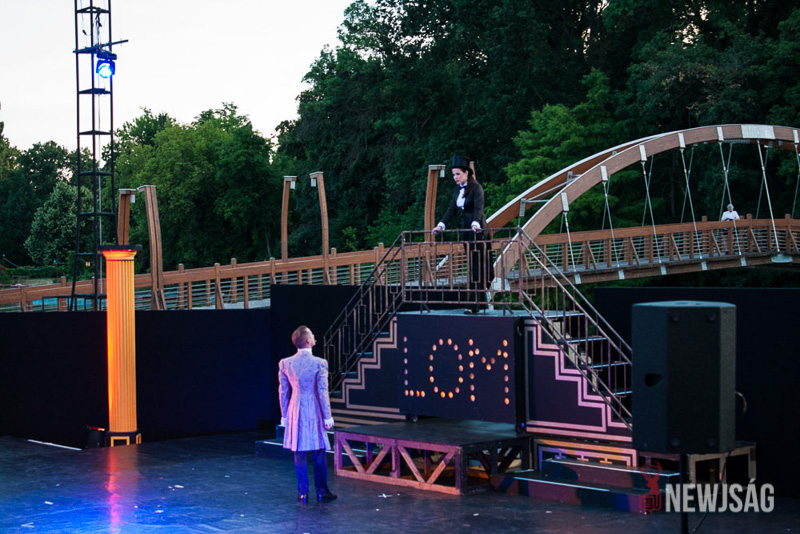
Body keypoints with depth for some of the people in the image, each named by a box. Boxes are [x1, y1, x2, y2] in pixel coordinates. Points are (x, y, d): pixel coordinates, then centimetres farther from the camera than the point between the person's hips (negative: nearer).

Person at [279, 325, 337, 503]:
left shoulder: (285, 364, -2)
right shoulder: (319, 363, -13)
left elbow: (283, 391, 5)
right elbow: (322, 392, -11)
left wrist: (284, 416, 13)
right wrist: (327, 416, -3)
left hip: (295, 412, 3)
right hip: (314, 412, -3)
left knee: (299, 454, 8)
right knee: (319, 454, 7)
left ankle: (303, 493, 11)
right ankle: (322, 492, 12)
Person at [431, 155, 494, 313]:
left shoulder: (476, 188, -10)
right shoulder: (458, 190, 13)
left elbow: (478, 207, -23)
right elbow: (452, 209, 16)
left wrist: (476, 224, -38)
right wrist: (441, 225, 6)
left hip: (478, 229, -8)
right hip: (466, 229, 8)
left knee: (476, 266, -9)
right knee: (473, 266, 10)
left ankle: (474, 305, -11)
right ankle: (477, 302, 16)